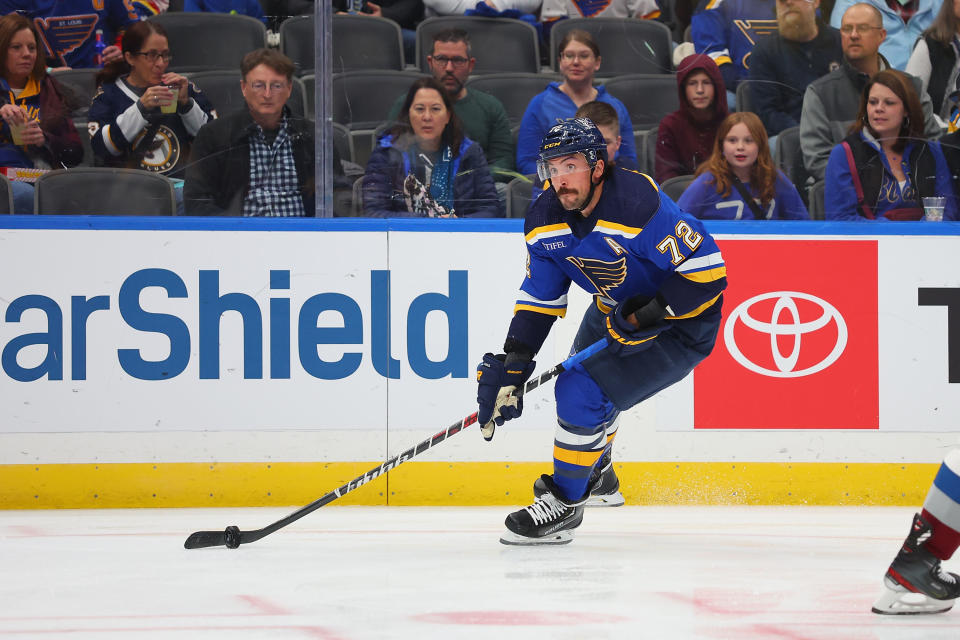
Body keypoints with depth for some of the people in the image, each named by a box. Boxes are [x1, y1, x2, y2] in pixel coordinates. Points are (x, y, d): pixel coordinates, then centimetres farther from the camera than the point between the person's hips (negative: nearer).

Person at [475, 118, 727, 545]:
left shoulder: (638, 205, -34)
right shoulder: (545, 219, -11)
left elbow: (708, 272, -31)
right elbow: (539, 297, -2)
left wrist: (647, 316, -31)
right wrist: (510, 365, -11)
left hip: (682, 324, -9)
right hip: (616, 309, 9)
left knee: (583, 394, -19)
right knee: (580, 384, 27)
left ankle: (565, 502, -1)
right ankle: (598, 476, 56)